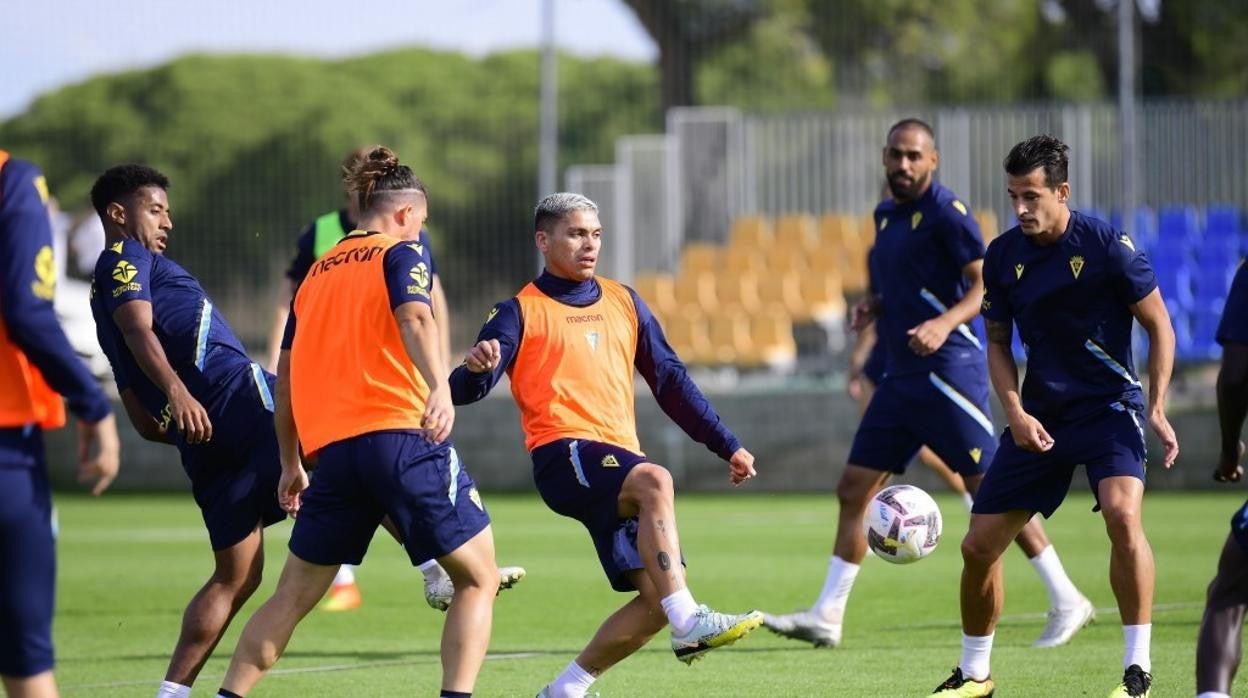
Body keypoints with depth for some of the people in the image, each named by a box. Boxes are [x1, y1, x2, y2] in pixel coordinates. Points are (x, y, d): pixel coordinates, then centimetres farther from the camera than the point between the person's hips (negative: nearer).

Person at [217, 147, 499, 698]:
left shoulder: (318, 272, 23)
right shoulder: (402, 252, 6)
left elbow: (286, 376, 25)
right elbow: (414, 318, -15)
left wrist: (290, 465, 32)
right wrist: (439, 388, -31)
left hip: (329, 449, 6)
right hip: (399, 435, -6)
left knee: (293, 595, 14)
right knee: (479, 579, 3)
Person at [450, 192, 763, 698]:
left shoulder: (623, 302, 19)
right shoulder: (522, 312, 4)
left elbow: (669, 379, 24)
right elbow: (466, 389, -6)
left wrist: (727, 446, 21)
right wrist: (478, 368, -31)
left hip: (622, 463, 6)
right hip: (564, 456, -6)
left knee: (657, 597, -6)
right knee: (656, 481, -35)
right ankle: (690, 624, -43)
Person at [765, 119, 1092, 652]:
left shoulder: (945, 212, -10)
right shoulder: (886, 215, 15)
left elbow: (987, 285, -15)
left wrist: (945, 323, -30)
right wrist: (872, 307, 8)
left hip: (947, 371, -9)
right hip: (900, 377, 9)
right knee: (852, 491, 5)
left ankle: (1066, 602, 0)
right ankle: (826, 617, 9)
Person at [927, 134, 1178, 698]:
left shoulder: (1106, 244, -13)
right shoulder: (1002, 256, 0)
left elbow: (1158, 325, -4)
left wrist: (1157, 408, -11)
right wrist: (1016, 413, -5)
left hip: (1109, 407, -5)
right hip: (1040, 417, 5)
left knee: (1122, 513, -30)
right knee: (979, 544, 2)